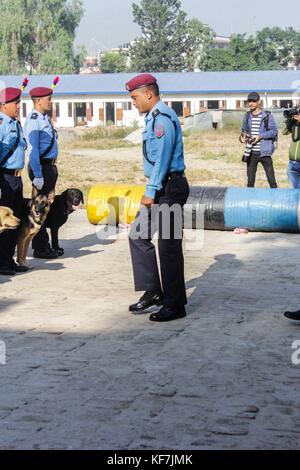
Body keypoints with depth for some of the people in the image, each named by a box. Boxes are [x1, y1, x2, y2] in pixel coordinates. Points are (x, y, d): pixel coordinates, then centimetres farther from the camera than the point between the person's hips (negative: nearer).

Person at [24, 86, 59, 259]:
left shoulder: (45, 118, 13)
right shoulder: (34, 121, -16)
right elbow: (33, 150, -20)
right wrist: (37, 176, -23)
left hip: (50, 166, 10)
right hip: (41, 167, -10)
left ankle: (44, 245, 25)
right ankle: (40, 249, 5)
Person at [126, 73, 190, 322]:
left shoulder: (163, 118, -16)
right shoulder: (154, 117, 16)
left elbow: (162, 158, -21)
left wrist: (151, 192, -20)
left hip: (169, 187, -11)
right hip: (162, 188, 11)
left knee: (169, 246, -4)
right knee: (138, 236, 12)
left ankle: (175, 305, 5)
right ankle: (153, 292, 17)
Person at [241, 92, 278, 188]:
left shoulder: (267, 115, -4)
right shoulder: (247, 116, 10)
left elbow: (274, 131, -5)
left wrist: (260, 136, -17)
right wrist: (245, 134, -3)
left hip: (264, 152, -4)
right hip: (251, 153, 4)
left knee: (271, 179, -4)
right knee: (250, 180, 10)